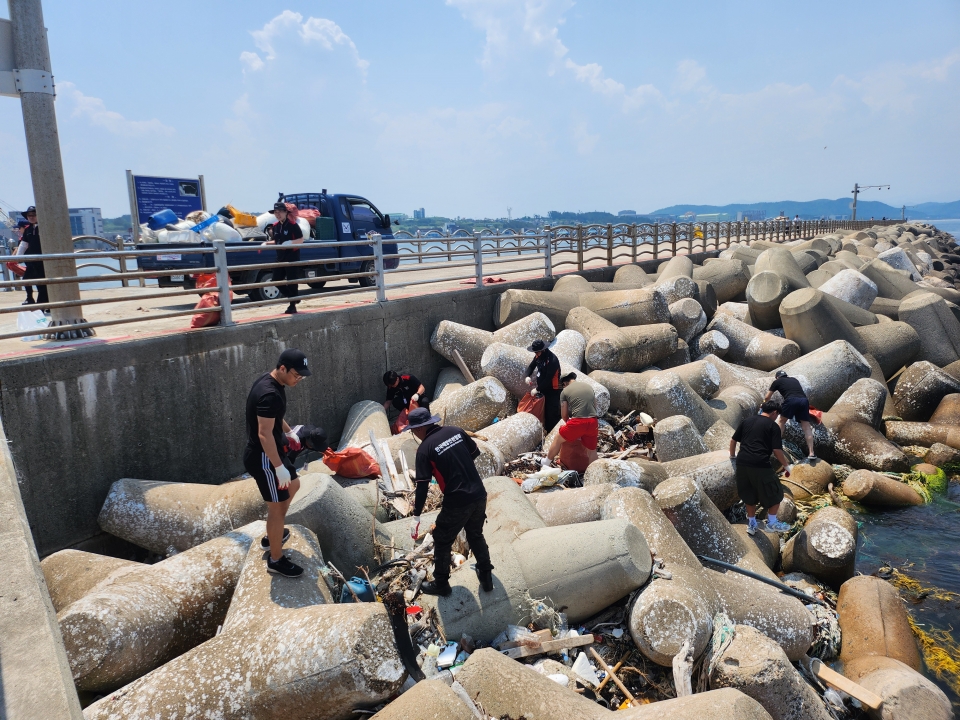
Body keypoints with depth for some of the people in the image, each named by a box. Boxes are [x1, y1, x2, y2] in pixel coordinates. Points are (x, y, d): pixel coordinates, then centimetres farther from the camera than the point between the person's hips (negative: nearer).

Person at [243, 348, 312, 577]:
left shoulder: (271, 381, 3)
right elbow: (264, 434, -30)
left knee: (293, 485, 26)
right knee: (277, 507, 2)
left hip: (271, 453, 10)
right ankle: (276, 560, 19)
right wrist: (279, 467, -26)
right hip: (263, 458, -10)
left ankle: (272, 536, 40)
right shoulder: (270, 394, -29)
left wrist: (289, 432, 28)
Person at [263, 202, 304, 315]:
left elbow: (301, 240, -9)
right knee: (276, 280, 6)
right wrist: (266, 243, 4)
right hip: (280, 257, 7)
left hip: (292, 257, -7)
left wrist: (290, 242, -24)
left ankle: (292, 306, 7)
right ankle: (292, 298, 25)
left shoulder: (292, 225, -11)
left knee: (291, 282, -3)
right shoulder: (275, 226, 10)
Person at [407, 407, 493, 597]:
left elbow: (422, 486, -12)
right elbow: (475, 453, 14)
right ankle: (486, 577, 38)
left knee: (442, 543, 16)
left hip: (457, 503, -6)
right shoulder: (455, 431, 2)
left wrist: (416, 516, -5)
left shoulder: (425, 449, -12)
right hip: (479, 495, 6)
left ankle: (441, 585, 30)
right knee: (476, 535, 28)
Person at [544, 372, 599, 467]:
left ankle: (546, 463, 32)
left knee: (558, 440, 19)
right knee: (592, 450, 20)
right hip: (593, 422, 4)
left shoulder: (565, 391, 7)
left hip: (577, 422, -3)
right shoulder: (589, 386, 19)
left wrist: (568, 423, 30)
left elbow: (564, 415, 10)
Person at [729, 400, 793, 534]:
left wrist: (733, 456, 32)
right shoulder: (773, 426, 2)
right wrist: (786, 465, 10)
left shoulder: (747, 420, 15)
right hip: (760, 465, -6)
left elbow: (733, 440, 17)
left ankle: (751, 524, 29)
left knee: (749, 495, 20)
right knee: (774, 494, 13)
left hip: (742, 463, 6)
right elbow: (777, 450, -4)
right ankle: (772, 523, 20)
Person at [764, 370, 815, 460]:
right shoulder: (794, 379, 35)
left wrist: (764, 404, 49)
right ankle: (811, 453, 2)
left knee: (781, 421, 16)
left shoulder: (777, 381, 23)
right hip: (804, 400, 4)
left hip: (791, 400, -4)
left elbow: (767, 397, 28)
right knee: (806, 426, 6)